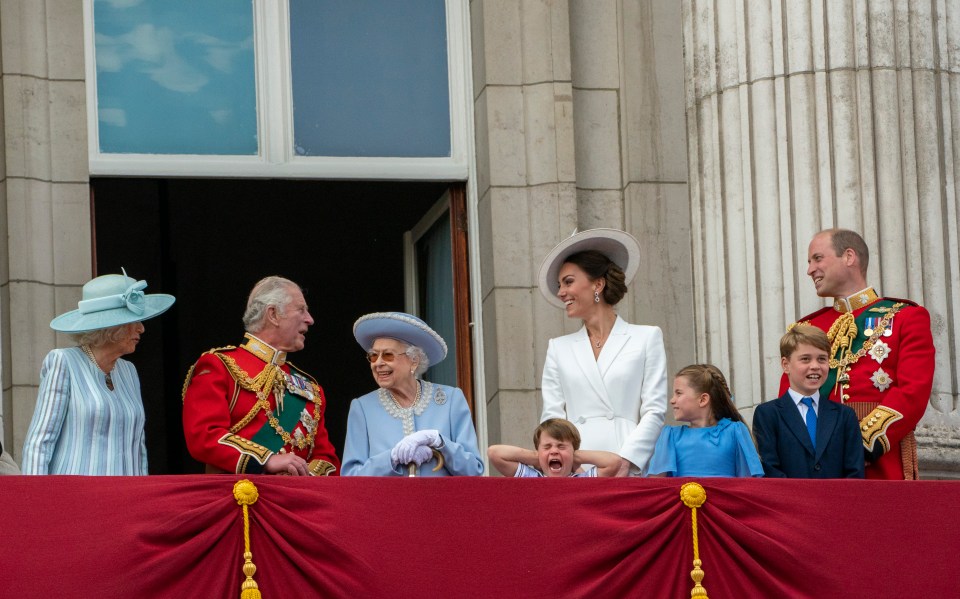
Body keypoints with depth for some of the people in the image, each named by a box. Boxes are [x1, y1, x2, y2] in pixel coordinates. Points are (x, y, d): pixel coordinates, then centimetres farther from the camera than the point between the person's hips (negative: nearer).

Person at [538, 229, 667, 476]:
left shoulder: (647, 338, 11)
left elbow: (654, 411, 3)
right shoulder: (558, 348, 19)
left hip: (631, 468, -2)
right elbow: (552, 417, 12)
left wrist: (625, 461, -11)